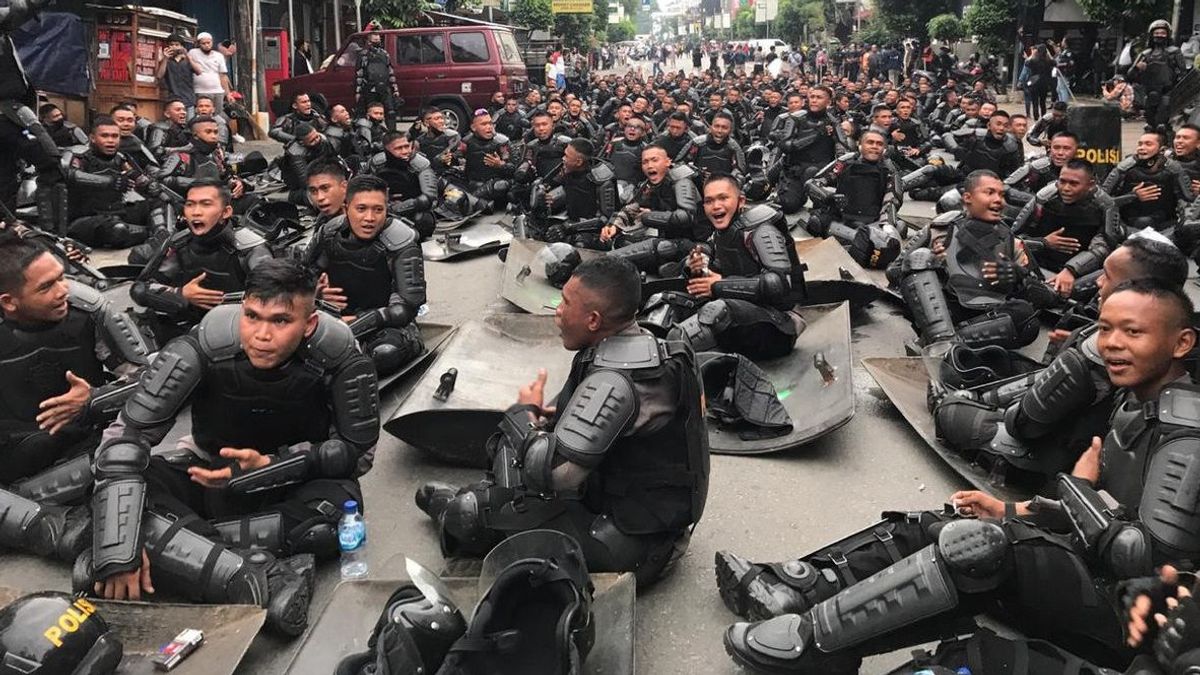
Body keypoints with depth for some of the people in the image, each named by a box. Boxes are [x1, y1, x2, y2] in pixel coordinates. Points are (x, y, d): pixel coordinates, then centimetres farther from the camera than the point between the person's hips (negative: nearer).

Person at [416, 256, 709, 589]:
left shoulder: (613, 382, -30)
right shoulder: (648, 347, 0)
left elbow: (551, 473, -30)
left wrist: (523, 412, -13)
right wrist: (556, 416, 0)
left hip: (634, 548, -9)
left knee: (501, 503, 0)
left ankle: (455, 515, 31)